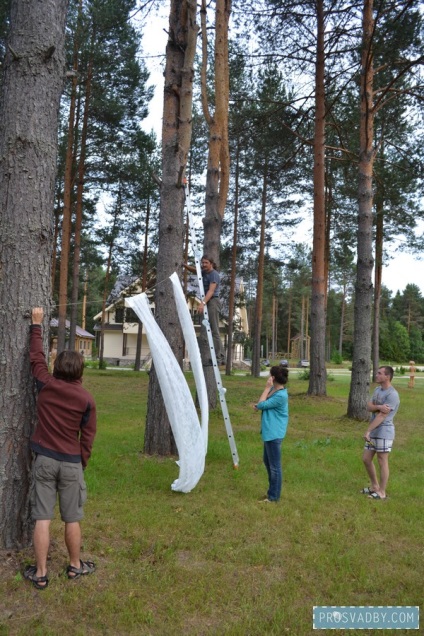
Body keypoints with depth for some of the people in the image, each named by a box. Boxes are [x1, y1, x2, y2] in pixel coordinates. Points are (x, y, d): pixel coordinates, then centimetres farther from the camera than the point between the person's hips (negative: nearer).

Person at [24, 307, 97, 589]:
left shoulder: (46, 385, -5)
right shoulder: (87, 399, -6)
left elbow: (36, 356, 9)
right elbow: (87, 437, -2)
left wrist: (36, 324, 18)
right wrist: (82, 463, 10)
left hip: (44, 460, 1)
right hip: (71, 463, -1)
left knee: (43, 518, 7)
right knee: (72, 519, 12)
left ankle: (40, 573, 16)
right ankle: (75, 565, 28)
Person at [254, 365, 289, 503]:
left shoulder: (280, 395, -25)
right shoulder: (274, 389, 4)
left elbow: (261, 405, -20)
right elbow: (265, 405, 19)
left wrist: (267, 388, -17)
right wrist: (262, 400, -1)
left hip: (274, 434, -11)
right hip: (269, 432, 11)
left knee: (274, 465, 2)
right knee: (267, 461, 22)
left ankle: (274, 496, 14)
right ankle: (272, 490, 36)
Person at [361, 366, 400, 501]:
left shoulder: (392, 394, -17)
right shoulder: (378, 389, 10)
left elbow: (382, 416, -20)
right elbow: (369, 407, 1)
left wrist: (367, 431, -20)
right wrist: (379, 406, -21)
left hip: (384, 432, -9)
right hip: (374, 432, 9)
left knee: (382, 462, 1)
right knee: (366, 459, 13)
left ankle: (382, 492, 13)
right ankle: (375, 486, 29)